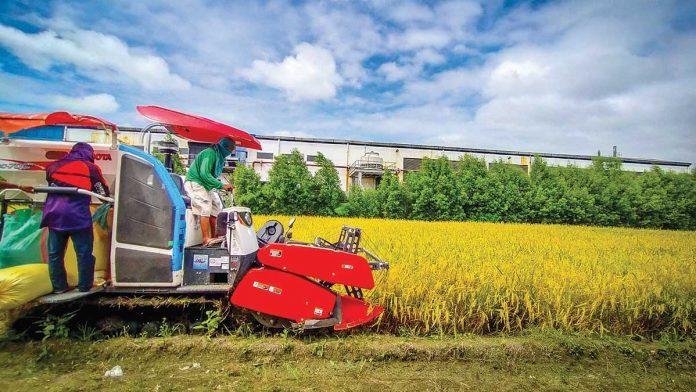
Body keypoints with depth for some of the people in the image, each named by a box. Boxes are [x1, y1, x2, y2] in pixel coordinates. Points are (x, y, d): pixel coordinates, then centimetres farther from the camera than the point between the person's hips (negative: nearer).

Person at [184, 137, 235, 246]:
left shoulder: (219, 156, 12)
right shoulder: (210, 153, -18)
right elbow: (204, 174, -26)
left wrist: (223, 186, 1)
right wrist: (221, 185, -25)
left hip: (204, 184, 10)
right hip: (195, 183, -10)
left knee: (216, 205, 7)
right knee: (205, 207, -21)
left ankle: (213, 237, 8)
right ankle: (206, 240, -25)